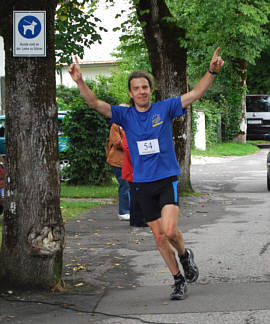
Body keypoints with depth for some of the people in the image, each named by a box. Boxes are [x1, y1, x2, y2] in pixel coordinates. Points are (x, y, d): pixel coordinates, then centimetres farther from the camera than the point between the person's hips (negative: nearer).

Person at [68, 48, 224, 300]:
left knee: (169, 231, -19)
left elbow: (195, 93, -4)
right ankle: (179, 280, 22)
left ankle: (185, 255, 14)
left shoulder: (165, 109, -1)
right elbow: (96, 104, -8)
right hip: (143, 184, 3)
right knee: (159, 237, 7)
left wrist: (211, 71, -17)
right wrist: (79, 82, -23)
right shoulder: (125, 115, 3)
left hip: (167, 180, -3)